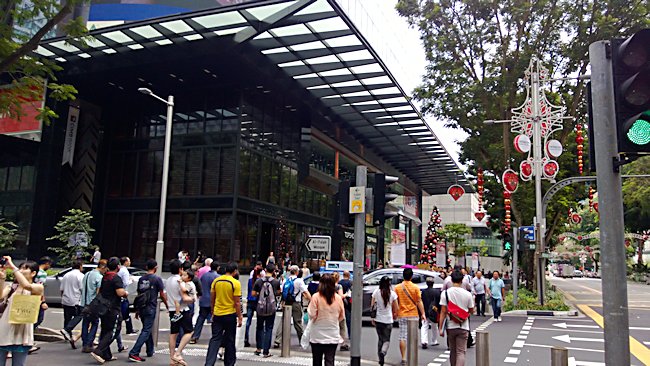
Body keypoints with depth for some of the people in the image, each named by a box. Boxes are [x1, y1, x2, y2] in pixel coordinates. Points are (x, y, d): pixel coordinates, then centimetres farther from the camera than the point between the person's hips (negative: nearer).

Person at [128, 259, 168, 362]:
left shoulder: (141, 279, 8)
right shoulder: (157, 279, -8)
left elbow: (139, 295, 14)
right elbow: (162, 295, -5)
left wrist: (137, 310, 21)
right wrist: (167, 306, 9)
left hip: (142, 308, 6)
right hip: (151, 308, -6)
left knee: (147, 330, 19)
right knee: (146, 331, -5)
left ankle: (150, 351, 29)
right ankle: (134, 353, -13)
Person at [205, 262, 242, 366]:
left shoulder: (216, 281, 1)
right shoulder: (235, 283, -12)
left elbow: (212, 299, 8)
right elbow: (237, 302, -12)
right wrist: (240, 317, -3)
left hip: (217, 314, 3)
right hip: (230, 315, -3)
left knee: (215, 340, 8)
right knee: (230, 341, 11)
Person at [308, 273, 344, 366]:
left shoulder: (316, 297, -13)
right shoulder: (338, 298, -3)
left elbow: (312, 315, -12)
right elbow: (341, 317, 7)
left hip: (318, 336, -1)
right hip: (333, 336, 2)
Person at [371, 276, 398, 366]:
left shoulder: (376, 292, -5)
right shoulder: (392, 294, -7)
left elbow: (372, 306, -2)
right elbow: (395, 309, -2)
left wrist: (372, 318, 8)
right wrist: (394, 316, 17)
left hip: (378, 319, 2)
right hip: (388, 320, -2)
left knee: (380, 339, 18)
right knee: (387, 340, 9)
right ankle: (383, 352, -20)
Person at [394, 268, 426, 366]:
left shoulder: (397, 287, -3)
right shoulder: (415, 287, -6)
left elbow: (395, 302, 0)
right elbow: (419, 302, -7)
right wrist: (423, 314, -2)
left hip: (402, 315, 1)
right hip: (413, 315, -1)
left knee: (402, 337, 4)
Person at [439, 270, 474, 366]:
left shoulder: (445, 293, -7)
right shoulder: (467, 294, -5)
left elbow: (443, 311, -8)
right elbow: (471, 310, 6)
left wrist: (440, 327, -4)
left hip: (451, 326, 1)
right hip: (463, 326, -1)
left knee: (453, 351, 17)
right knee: (461, 352, 0)